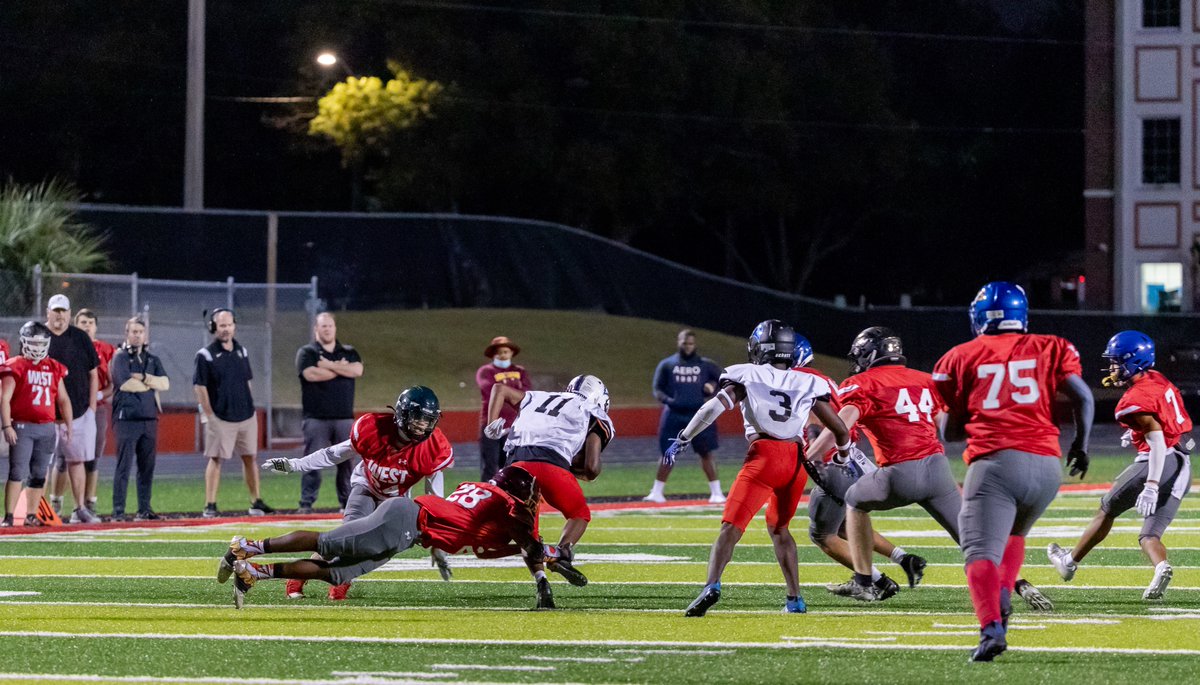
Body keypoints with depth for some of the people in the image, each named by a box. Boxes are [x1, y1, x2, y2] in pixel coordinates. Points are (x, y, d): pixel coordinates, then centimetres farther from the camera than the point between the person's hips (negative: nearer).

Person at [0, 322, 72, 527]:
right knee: (18, 473, -11)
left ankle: (31, 515, 14)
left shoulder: (53, 369, 13)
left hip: (46, 427, 5)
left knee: (39, 475, 8)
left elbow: (63, 400, 20)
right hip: (22, 427, -5)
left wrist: (68, 425, 13)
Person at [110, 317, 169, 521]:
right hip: (127, 418, -5)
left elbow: (165, 383, 5)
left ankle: (144, 509, 11)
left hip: (149, 418, 5)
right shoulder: (121, 357, 1)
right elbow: (125, 383, -13)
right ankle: (118, 510, -9)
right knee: (124, 466, -8)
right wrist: (152, 384, 0)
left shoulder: (153, 360, 18)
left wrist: (142, 378, -8)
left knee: (147, 467, 6)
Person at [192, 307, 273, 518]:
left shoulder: (242, 352, 11)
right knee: (216, 459, -4)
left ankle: (256, 502, 12)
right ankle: (210, 505, -3)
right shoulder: (206, 355, -6)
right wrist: (209, 414, -11)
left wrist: (249, 408, 13)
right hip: (221, 418, -5)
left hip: (246, 415, 5)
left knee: (249, 457, 7)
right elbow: (199, 386, -7)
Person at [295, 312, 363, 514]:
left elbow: (357, 370, -5)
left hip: (344, 418, 3)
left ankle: (347, 503, 11)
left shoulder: (349, 353, 15)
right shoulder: (307, 353, 5)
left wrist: (329, 365, -8)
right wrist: (340, 368, -4)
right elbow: (311, 374, -14)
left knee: (347, 461, 3)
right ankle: (306, 504, -6)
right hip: (316, 419, -3)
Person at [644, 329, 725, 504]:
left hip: (699, 415, 0)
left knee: (706, 453, -5)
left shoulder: (706, 365, 8)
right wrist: (668, 400, -14)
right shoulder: (667, 365, 8)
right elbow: (657, 389, 6)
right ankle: (656, 492, 9)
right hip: (674, 414, 0)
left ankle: (716, 492, -1)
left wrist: (713, 388, -9)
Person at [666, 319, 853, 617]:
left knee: (732, 526, -11)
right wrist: (845, 458, 39)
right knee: (778, 526, 25)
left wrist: (682, 439, 2)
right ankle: (795, 599, 21)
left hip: (765, 455, -4)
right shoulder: (808, 383, 19)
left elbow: (714, 407, -3)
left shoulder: (747, 375, 10)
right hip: (798, 460, 4)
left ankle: (712, 585, -34)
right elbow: (840, 430, 19)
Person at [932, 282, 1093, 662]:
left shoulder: (961, 358, 11)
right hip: (1046, 464, 3)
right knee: (1015, 532, 29)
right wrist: (1081, 444, 19)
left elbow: (951, 427, 16)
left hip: (994, 462, -3)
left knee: (981, 552, -8)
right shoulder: (1049, 349, 14)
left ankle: (992, 627, -32)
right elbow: (1083, 397, 6)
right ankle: (1003, 594, 4)